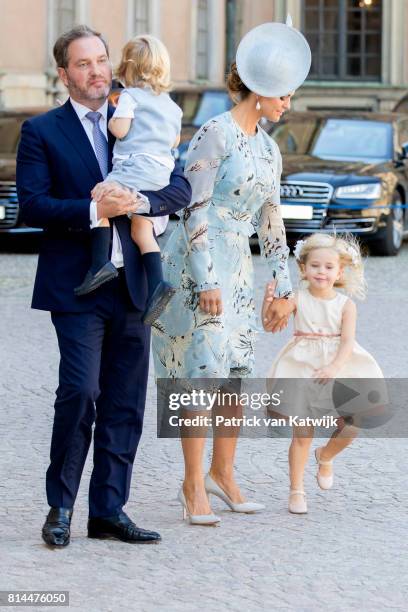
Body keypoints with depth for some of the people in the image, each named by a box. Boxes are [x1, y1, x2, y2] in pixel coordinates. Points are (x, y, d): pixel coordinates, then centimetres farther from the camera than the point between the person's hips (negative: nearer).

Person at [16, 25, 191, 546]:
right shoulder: (42, 132, 2)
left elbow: (180, 189, 6)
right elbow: (32, 206, -8)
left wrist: (141, 201, -14)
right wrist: (95, 210, -20)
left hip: (132, 284, 4)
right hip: (76, 286, -4)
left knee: (125, 403, 5)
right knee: (81, 391, -14)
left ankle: (108, 511, 13)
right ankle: (61, 508, 1)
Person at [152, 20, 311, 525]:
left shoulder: (268, 149, 13)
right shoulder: (214, 134, -12)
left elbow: (270, 221, 18)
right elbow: (194, 209, -15)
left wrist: (282, 286, 16)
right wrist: (206, 282, -19)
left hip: (237, 270, 8)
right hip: (197, 268, -8)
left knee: (238, 372, 7)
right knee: (203, 372, -8)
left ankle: (222, 473, 20)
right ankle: (193, 485, -1)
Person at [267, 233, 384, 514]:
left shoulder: (346, 305, -1)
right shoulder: (298, 299, -2)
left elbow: (348, 341, -11)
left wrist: (334, 367, -26)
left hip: (337, 370, 1)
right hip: (303, 371, -1)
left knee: (350, 428, -7)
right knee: (302, 434, 2)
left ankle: (325, 456, 27)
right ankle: (296, 490, 14)